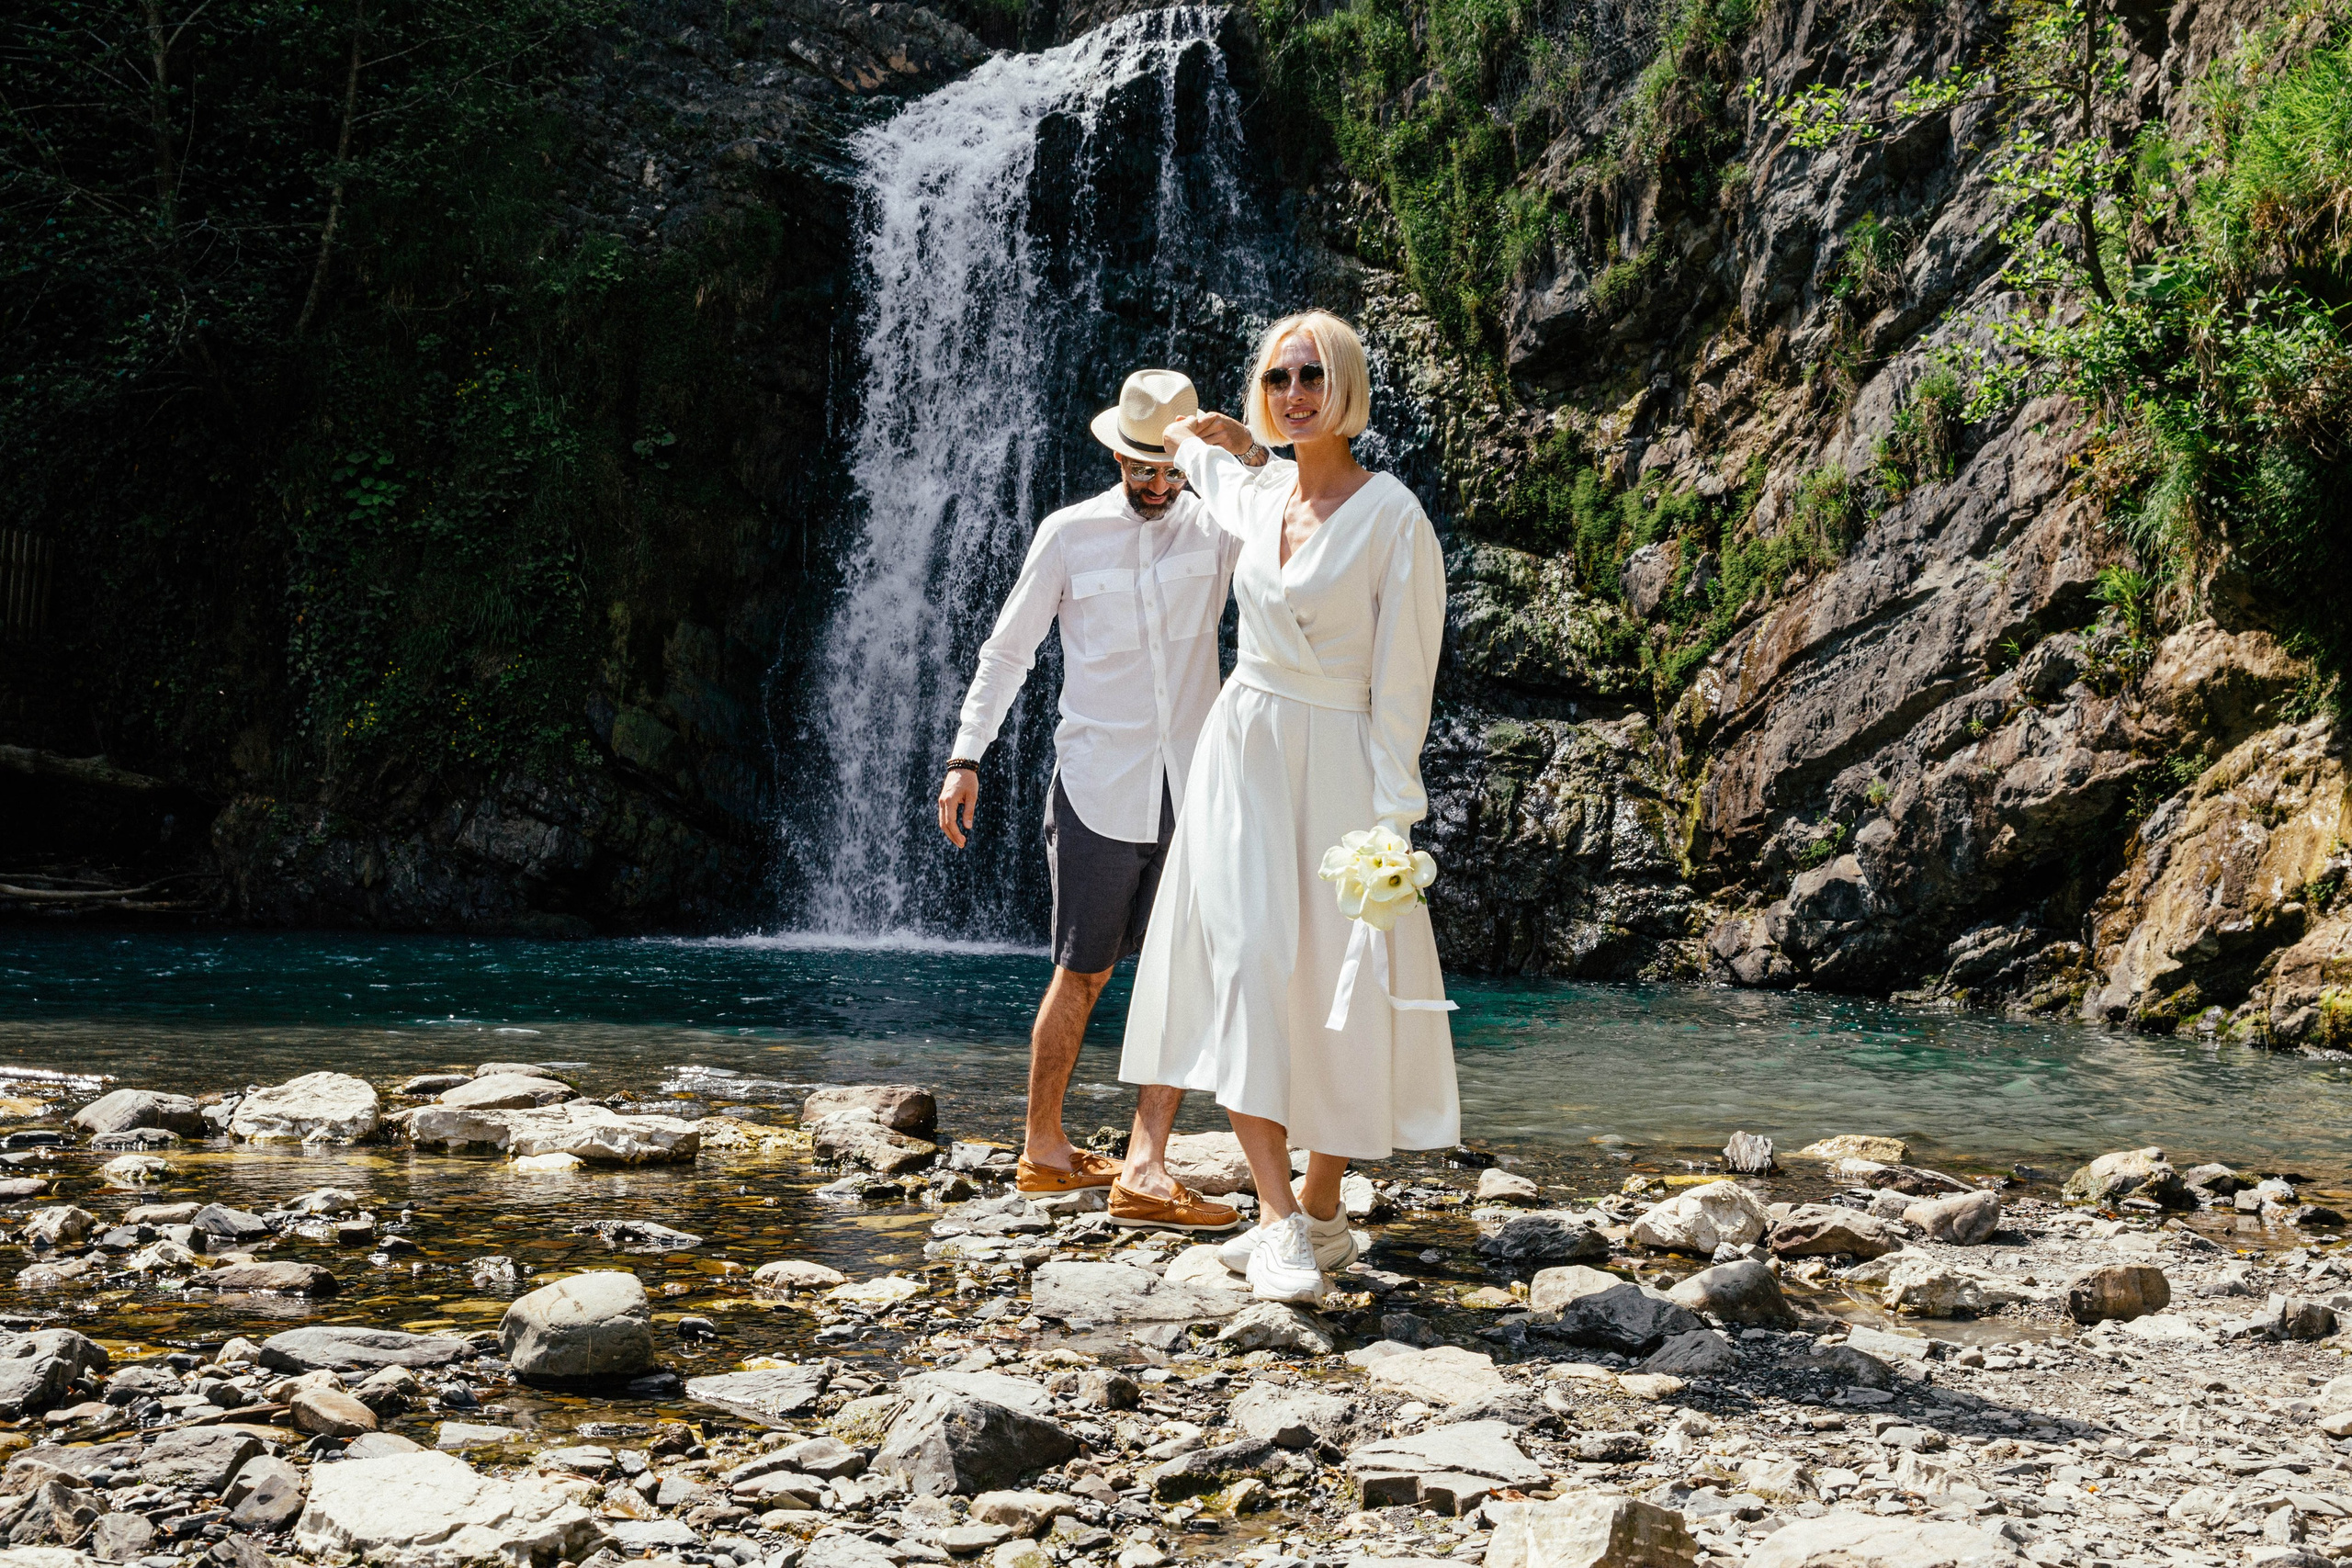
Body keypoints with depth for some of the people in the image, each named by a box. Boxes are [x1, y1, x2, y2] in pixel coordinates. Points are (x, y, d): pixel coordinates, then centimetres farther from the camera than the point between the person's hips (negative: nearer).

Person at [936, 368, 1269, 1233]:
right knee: (1082, 974, 5)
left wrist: (1249, 459, -25)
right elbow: (1007, 649, 7)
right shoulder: (1069, 534, 1)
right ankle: (1042, 1149, 19)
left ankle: (1143, 1170, -4)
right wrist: (965, 757, 3)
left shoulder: (1219, 527, 4)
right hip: (1098, 787, -2)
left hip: (1191, 788, 2)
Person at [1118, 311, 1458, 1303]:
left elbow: (1403, 675, -11)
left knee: (1335, 989, 0)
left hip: (1336, 764, -4)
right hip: (1244, 753, 4)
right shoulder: (1256, 498, 7)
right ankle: (1278, 1220, -12)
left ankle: (1322, 1214, 14)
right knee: (1246, 967, -10)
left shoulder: (1391, 515, -9)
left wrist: (1390, 813, -14)